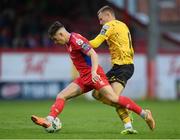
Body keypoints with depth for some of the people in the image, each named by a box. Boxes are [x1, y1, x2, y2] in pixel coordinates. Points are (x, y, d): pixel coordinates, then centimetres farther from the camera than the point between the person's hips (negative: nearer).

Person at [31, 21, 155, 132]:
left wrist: (93, 72, -36)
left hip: (94, 75, -10)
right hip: (84, 78, 10)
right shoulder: (68, 43, 15)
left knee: (113, 98, -19)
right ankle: (49, 121, -15)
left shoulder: (76, 40, -13)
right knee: (61, 96, -2)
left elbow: (93, 54, -22)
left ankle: (144, 114, -12)